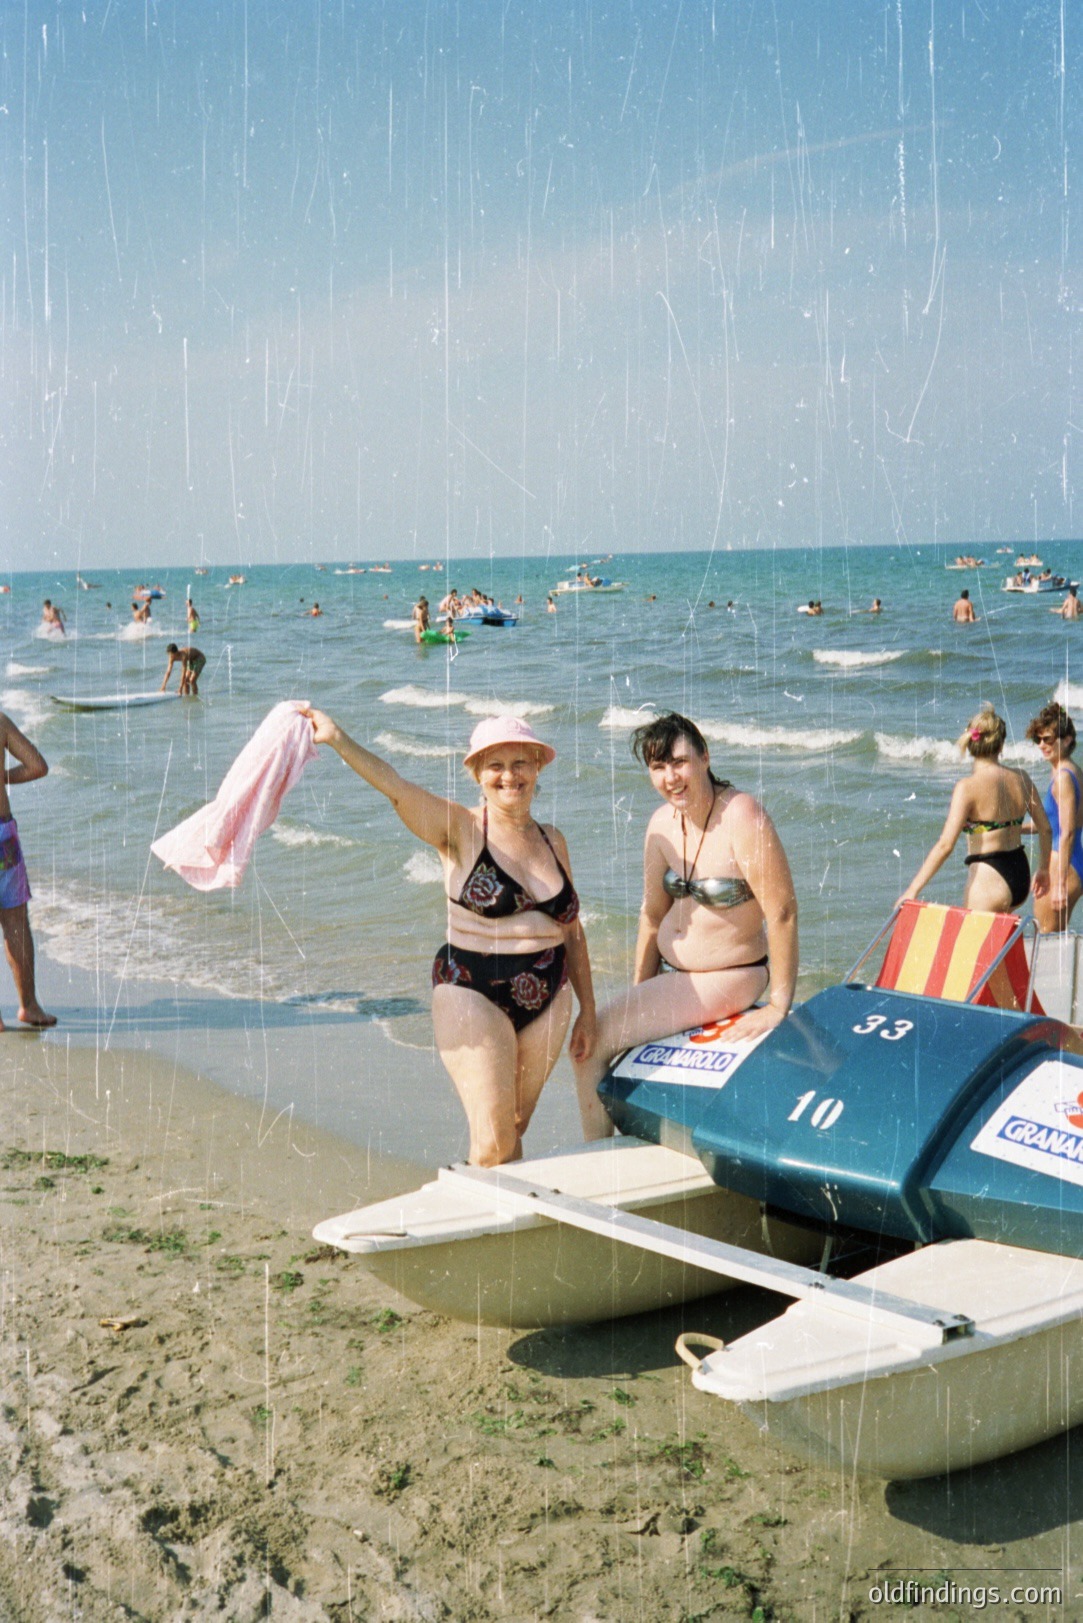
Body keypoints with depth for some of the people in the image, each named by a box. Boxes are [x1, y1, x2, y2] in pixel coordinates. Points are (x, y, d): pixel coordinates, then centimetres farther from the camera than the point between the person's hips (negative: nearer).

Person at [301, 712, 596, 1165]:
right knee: (492, 1142, -10)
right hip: (473, 994, -5)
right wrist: (337, 739, -37)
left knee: (514, 1131, 12)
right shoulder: (462, 830, -7)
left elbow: (572, 930, 16)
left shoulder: (552, 841, 9)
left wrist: (587, 1009, 17)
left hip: (547, 1000, 5)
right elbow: (395, 787, -23)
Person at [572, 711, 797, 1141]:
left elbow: (782, 912, -22)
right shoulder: (663, 823, 1)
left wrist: (778, 1006, -20)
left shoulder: (741, 819, -22)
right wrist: (638, 995, 10)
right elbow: (653, 913, 10)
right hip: (671, 971, 7)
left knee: (590, 1044, -14)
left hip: (726, 977, -7)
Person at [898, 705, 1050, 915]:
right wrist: (1044, 869, 28)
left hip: (988, 879, -7)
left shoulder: (968, 787, -15)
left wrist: (912, 890, -19)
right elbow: (1045, 828, 11)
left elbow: (945, 845, -22)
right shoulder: (1020, 778, 2)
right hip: (1021, 874, 7)